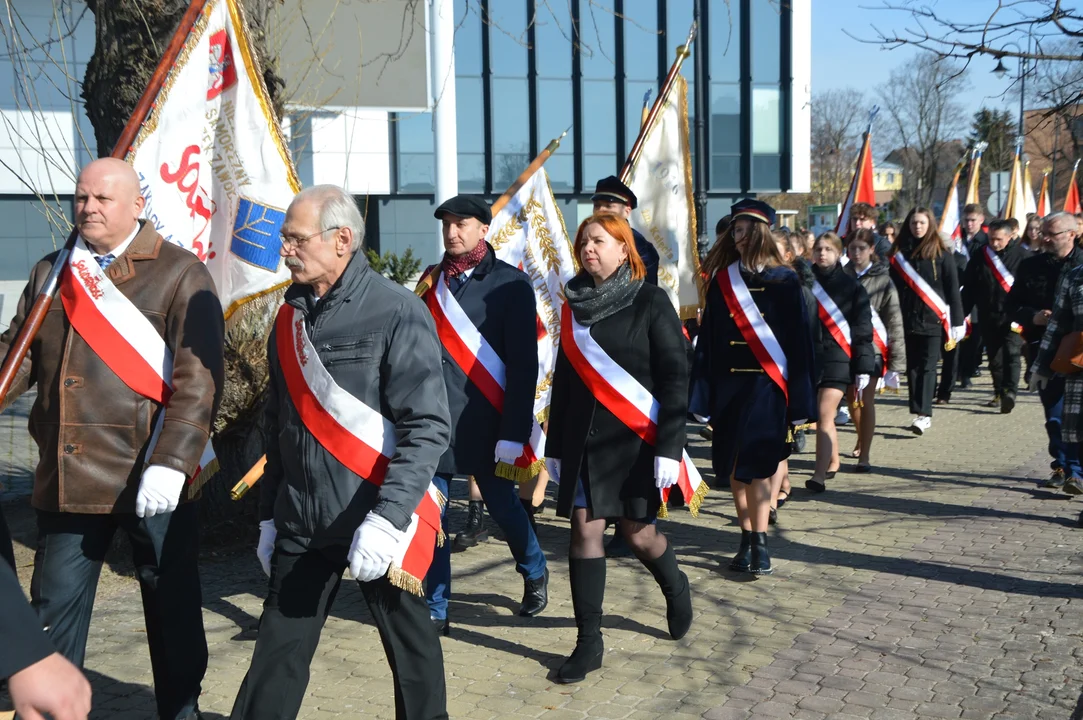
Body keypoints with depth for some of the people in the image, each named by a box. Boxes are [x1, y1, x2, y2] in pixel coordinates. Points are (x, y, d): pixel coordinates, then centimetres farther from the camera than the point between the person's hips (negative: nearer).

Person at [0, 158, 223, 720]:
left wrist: (172, 462, -22)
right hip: (66, 477, 4)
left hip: (150, 480, -4)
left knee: (171, 608, 9)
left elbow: (198, 380, -12)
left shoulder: (179, 274, -4)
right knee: (55, 604, 13)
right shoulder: (49, 273, 12)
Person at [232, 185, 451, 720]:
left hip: (378, 519, -5)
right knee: (278, 649, 7)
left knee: (408, 642, 9)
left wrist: (387, 519, -23)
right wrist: (269, 515, 17)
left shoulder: (396, 313, -11)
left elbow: (428, 426, -16)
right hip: (300, 521, 5)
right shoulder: (291, 317, 10)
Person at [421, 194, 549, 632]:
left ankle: (535, 574, 39)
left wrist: (513, 432, -13)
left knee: (503, 506, 11)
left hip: (483, 424, -3)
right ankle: (436, 610, 16)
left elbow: (524, 364, -9)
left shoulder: (510, 284, -5)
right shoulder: (432, 280, 8)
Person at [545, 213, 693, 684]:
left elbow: (676, 376, -9)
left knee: (638, 534, 2)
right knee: (584, 530, -1)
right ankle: (589, 643, 9)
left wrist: (669, 447, -16)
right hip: (583, 438, 4)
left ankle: (676, 589, 36)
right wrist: (555, 446, 14)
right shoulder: (575, 304, 9)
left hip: (635, 438, -4)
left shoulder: (651, 301, -6)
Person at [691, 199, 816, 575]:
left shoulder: (783, 281, -1)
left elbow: (799, 339, -2)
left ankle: (758, 543, -2)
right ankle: (748, 539, 19)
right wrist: (704, 391, 0)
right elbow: (708, 337, 6)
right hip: (728, 384, 3)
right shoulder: (722, 280, 7)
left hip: (766, 384, -3)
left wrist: (798, 397, -6)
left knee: (756, 464, -9)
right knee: (735, 466, 7)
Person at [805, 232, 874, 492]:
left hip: (838, 358, -3)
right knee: (822, 415, 13)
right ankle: (833, 462, 34)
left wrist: (864, 368, -5)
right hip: (808, 358, 4)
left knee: (824, 415, -12)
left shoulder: (852, 286, 0)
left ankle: (820, 476, -15)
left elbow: (863, 329, 0)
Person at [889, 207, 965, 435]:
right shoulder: (899, 254, 8)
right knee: (912, 367, 7)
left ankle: (924, 414, -11)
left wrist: (957, 322, -4)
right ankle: (920, 414, 15)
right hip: (907, 320, 3)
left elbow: (953, 290, 0)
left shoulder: (941, 255, 1)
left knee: (927, 367, -7)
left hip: (933, 320, -3)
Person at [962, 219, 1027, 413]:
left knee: (1011, 353, -15)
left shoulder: (1021, 255, -2)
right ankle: (999, 393, 22)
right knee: (994, 358, 11)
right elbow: (969, 288, 8)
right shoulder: (979, 256, 5)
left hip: (1012, 317, -3)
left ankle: (1010, 392, -22)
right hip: (988, 317, 3)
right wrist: (963, 314, 4)